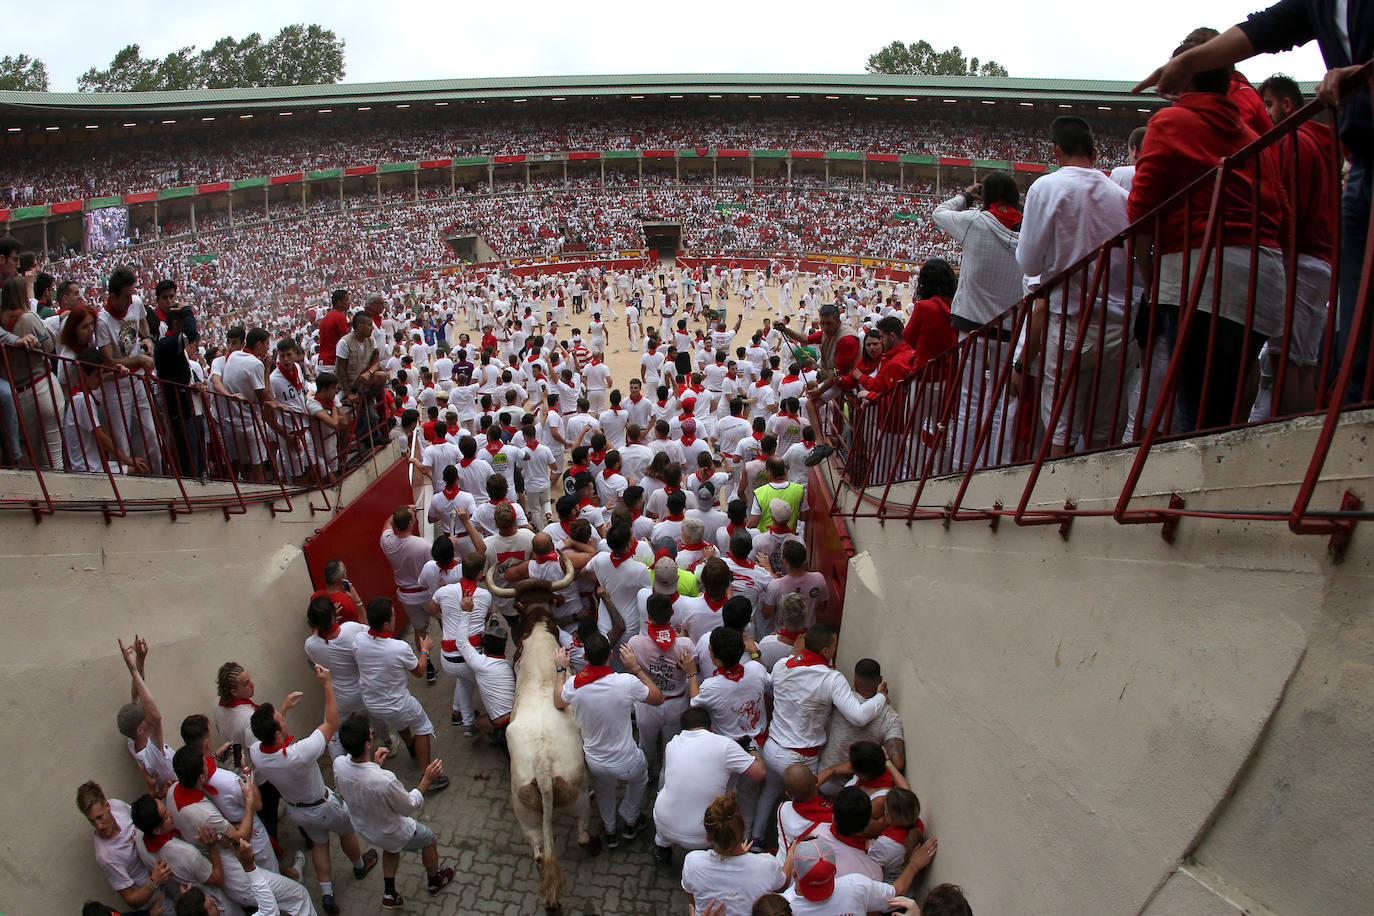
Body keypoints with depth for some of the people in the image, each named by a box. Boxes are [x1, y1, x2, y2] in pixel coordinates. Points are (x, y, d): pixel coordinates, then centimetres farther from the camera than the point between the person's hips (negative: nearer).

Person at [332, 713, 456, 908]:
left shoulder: (339, 764, -28)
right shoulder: (385, 781, -45)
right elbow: (409, 807, -24)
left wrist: (374, 765, 0)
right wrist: (427, 779, -19)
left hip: (363, 826, 5)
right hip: (393, 832, -5)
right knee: (429, 839, 26)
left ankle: (389, 894, 47)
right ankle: (435, 881, 50)